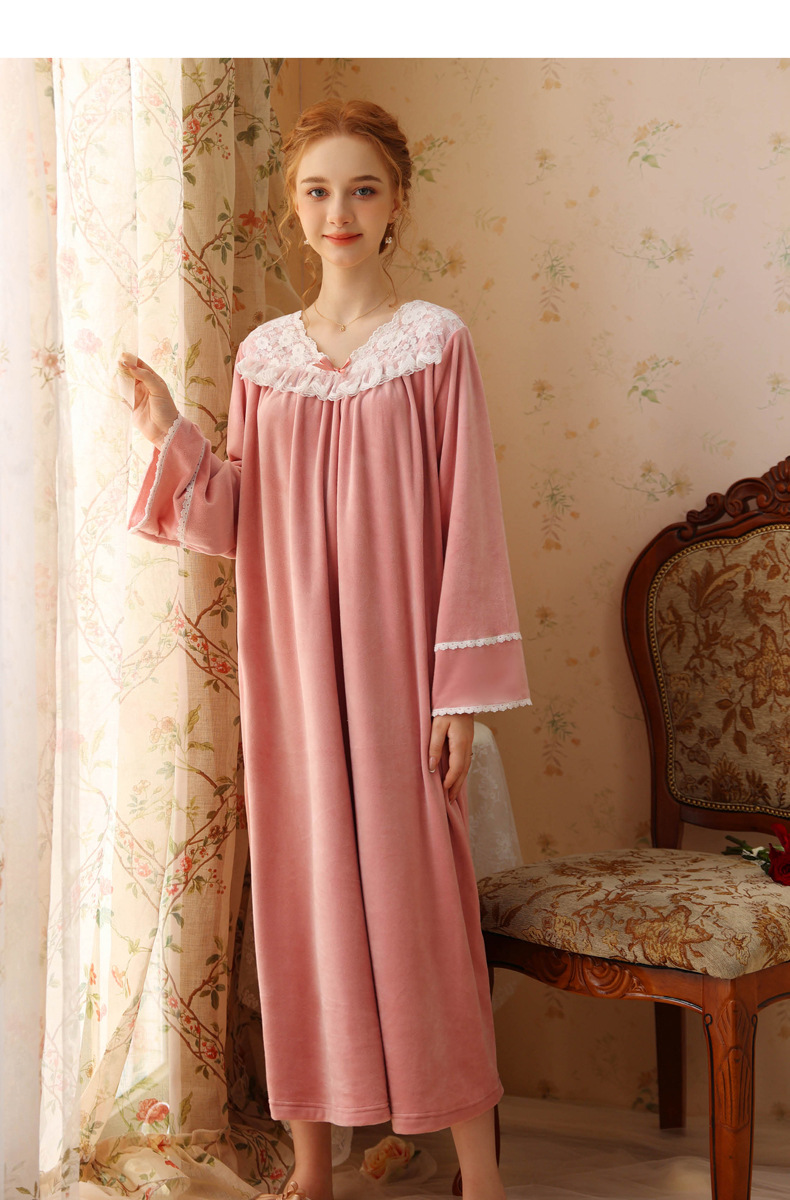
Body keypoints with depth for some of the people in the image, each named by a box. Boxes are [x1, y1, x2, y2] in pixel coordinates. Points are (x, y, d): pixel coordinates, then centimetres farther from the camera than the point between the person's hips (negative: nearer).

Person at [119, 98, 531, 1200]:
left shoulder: (435, 341, -1)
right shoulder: (265, 354, 8)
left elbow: (467, 523, -4)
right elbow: (241, 525, 9)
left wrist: (464, 691, -8)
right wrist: (170, 436, -5)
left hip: (394, 657, -3)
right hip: (292, 661, 3)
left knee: (422, 891, 0)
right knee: (304, 890, 8)